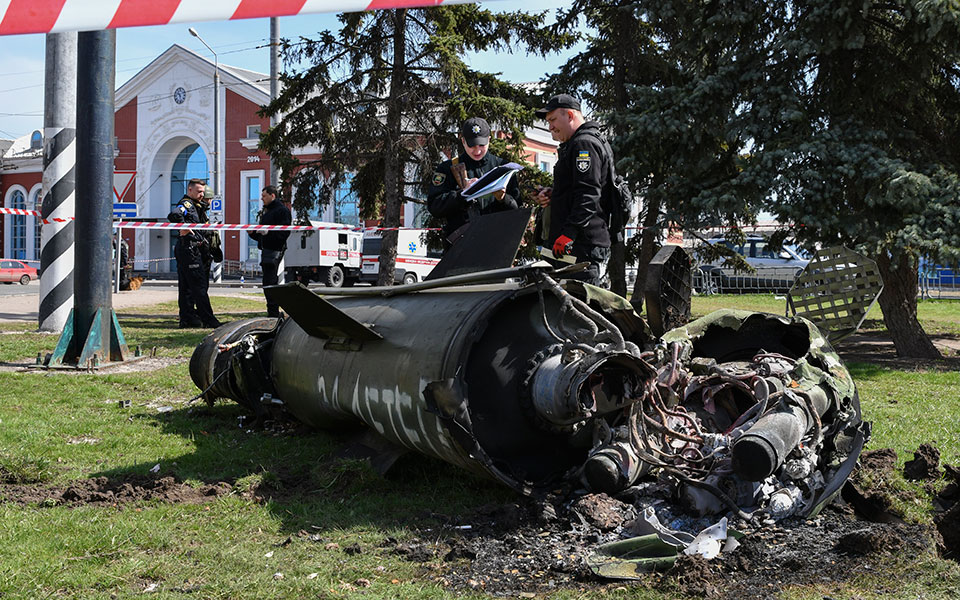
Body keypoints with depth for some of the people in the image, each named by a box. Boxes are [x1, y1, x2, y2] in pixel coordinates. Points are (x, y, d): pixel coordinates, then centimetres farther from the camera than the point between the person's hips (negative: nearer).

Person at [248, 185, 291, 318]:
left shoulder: (282, 210, -7)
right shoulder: (264, 211, 22)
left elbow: (285, 233, -16)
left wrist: (268, 232, -23)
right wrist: (252, 233, 8)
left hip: (275, 251, -10)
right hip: (265, 250, 10)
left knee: (269, 283, -13)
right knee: (269, 283, 11)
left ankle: (273, 313, -12)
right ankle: (274, 313, 16)